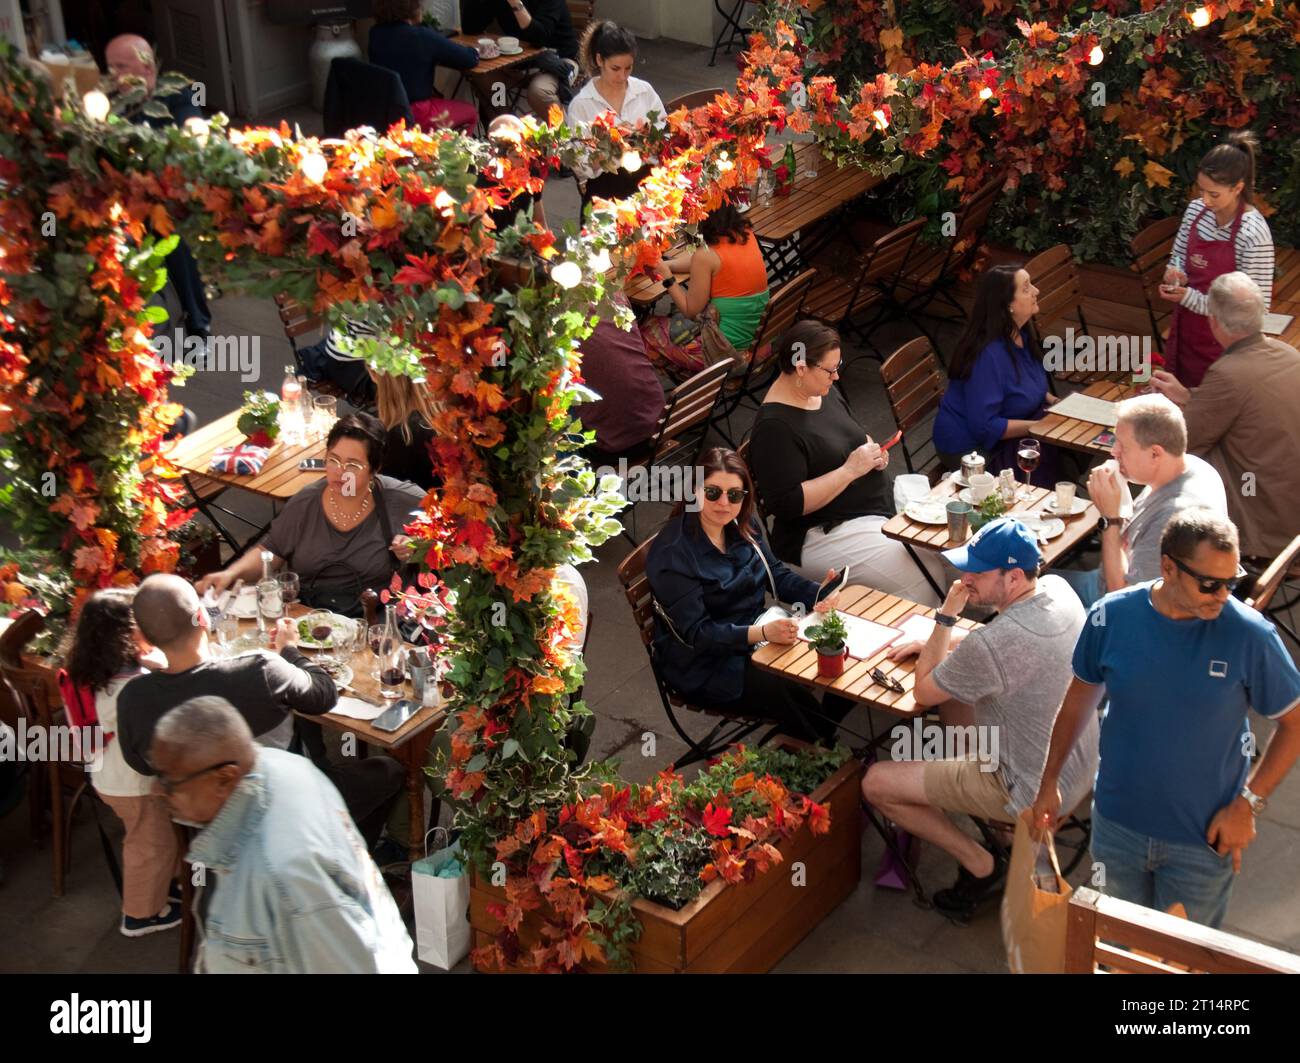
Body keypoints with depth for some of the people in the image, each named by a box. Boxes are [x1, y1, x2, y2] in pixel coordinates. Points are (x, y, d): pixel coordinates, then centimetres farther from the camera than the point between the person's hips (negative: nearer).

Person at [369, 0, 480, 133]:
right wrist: (473, 51, 9)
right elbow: (471, 59, -13)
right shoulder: (422, 36, -20)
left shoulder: (375, 33, -3)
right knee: (471, 112, 16)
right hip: (413, 115, -7)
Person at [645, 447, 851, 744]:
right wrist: (762, 633, -37)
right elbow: (695, 633, -24)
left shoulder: (743, 526, 1)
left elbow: (776, 573, 10)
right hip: (705, 667, -8)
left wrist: (817, 595, -12)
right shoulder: (672, 553, -23)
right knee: (794, 697, -26)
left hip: (759, 630, 8)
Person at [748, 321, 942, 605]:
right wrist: (851, 470, -23)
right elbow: (787, 504, -26)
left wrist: (873, 450, 1)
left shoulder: (825, 390, 6)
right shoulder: (774, 427, -21)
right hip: (821, 536, -9)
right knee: (921, 582, -21)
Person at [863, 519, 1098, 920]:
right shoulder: (1058, 588, -9)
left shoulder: (992, 645, -34)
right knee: (953, 689, 23)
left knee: (876, 783, -2)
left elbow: (923, 692, -15)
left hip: (1034, 792, -9)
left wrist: (946, 616, -10)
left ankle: (981, 865, 9)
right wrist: (935, 643, 8)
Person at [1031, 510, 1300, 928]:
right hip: (1117, 825, 2)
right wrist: (1049, 782, 9)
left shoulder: (1250, 635, -19)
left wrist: (1248, 804, -13)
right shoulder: (1111, 616, -12)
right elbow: (1080, 700, 4)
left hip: (1202, 840, -2)